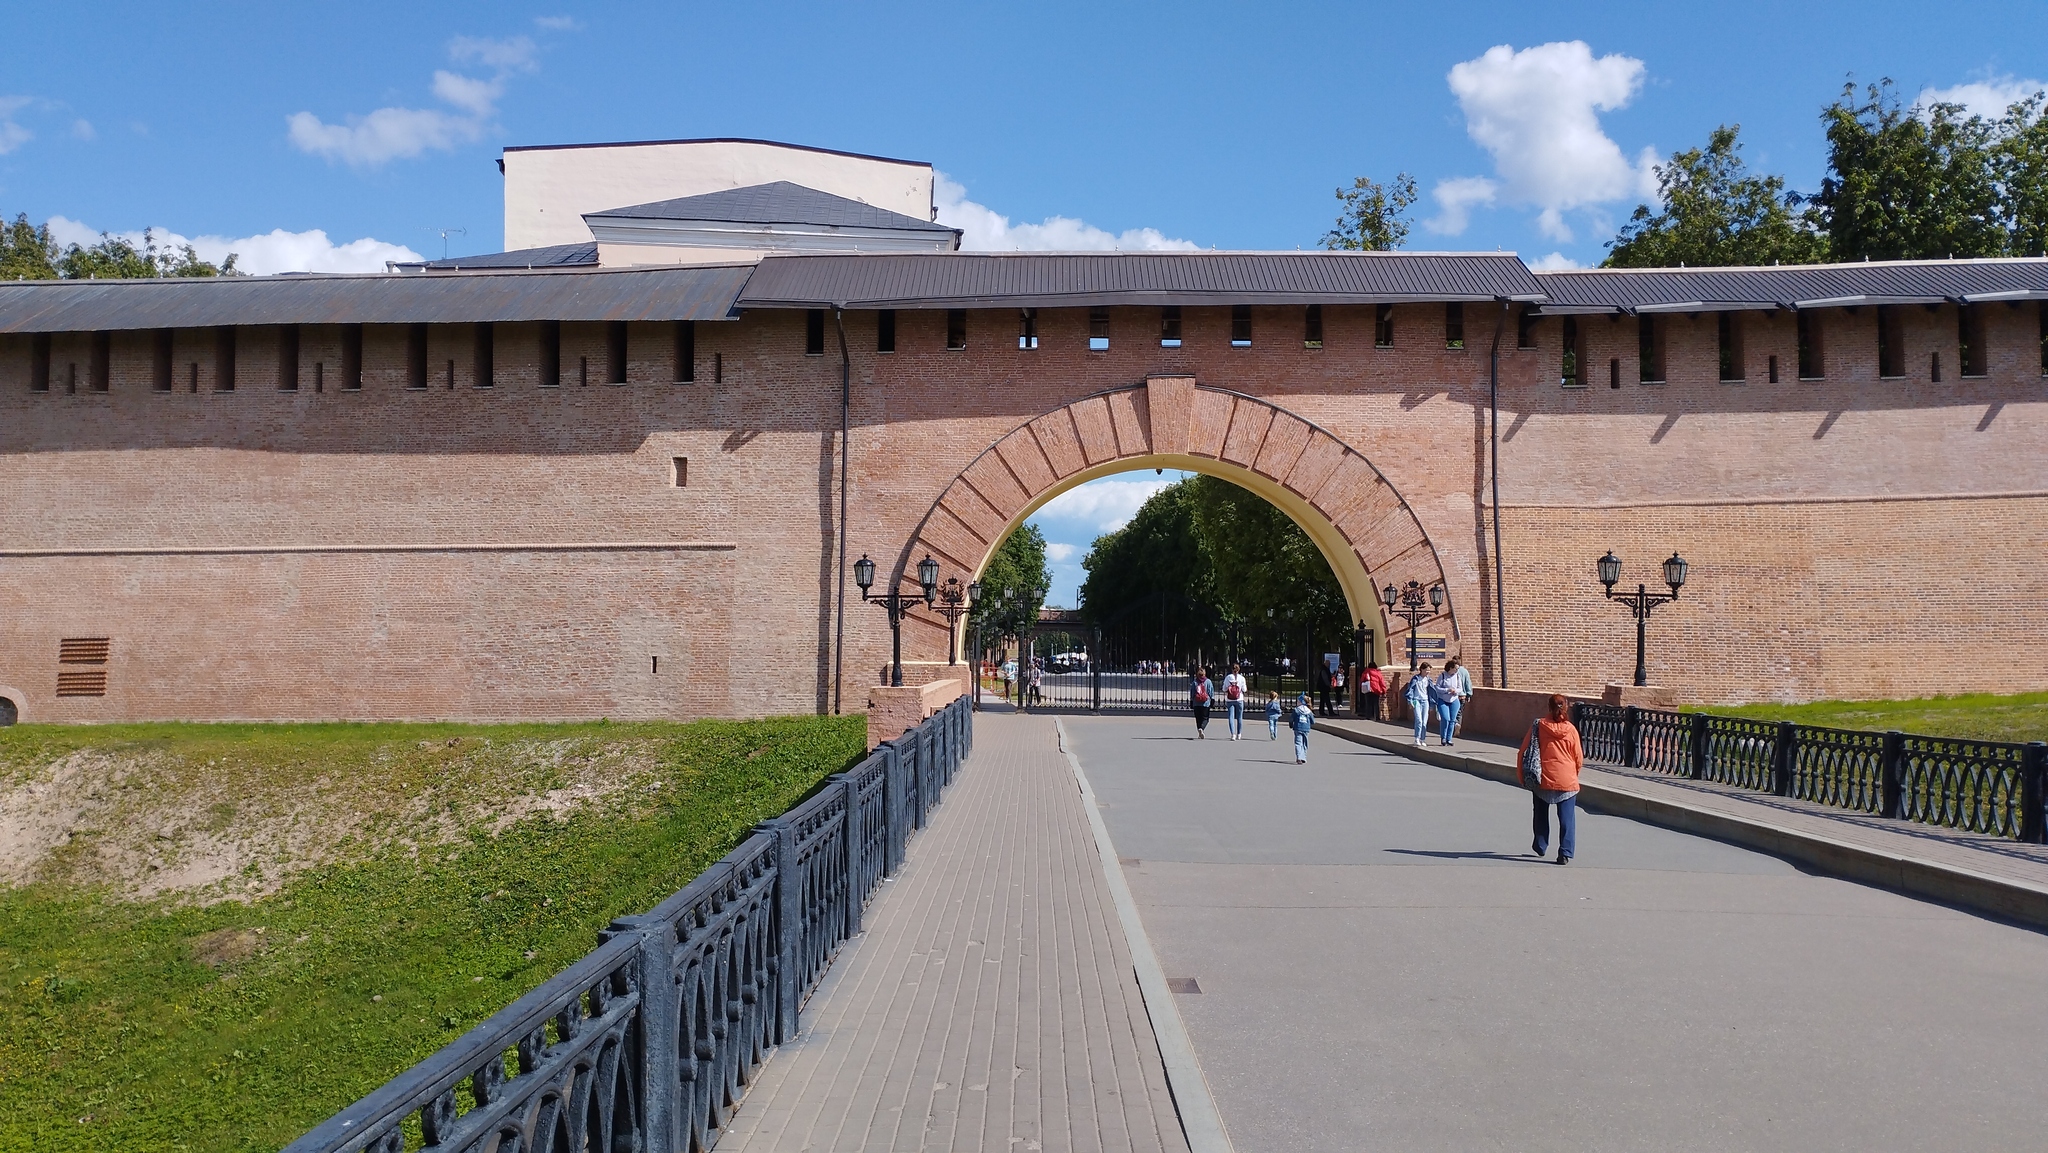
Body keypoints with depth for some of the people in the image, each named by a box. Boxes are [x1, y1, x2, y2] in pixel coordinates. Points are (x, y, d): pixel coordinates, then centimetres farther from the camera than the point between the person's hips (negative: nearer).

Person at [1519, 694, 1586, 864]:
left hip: (1542, 780, 1)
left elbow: (1524, 752, -3)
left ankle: (1540, 847, 29)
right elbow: (1579, 759, 1)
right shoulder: (1571, 730, -5)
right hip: (1567, 781, -1)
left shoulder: (1538, 726, -6)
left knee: (1541, 816, 18)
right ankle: (1565, 853, -3)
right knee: (1567, 818, 3)